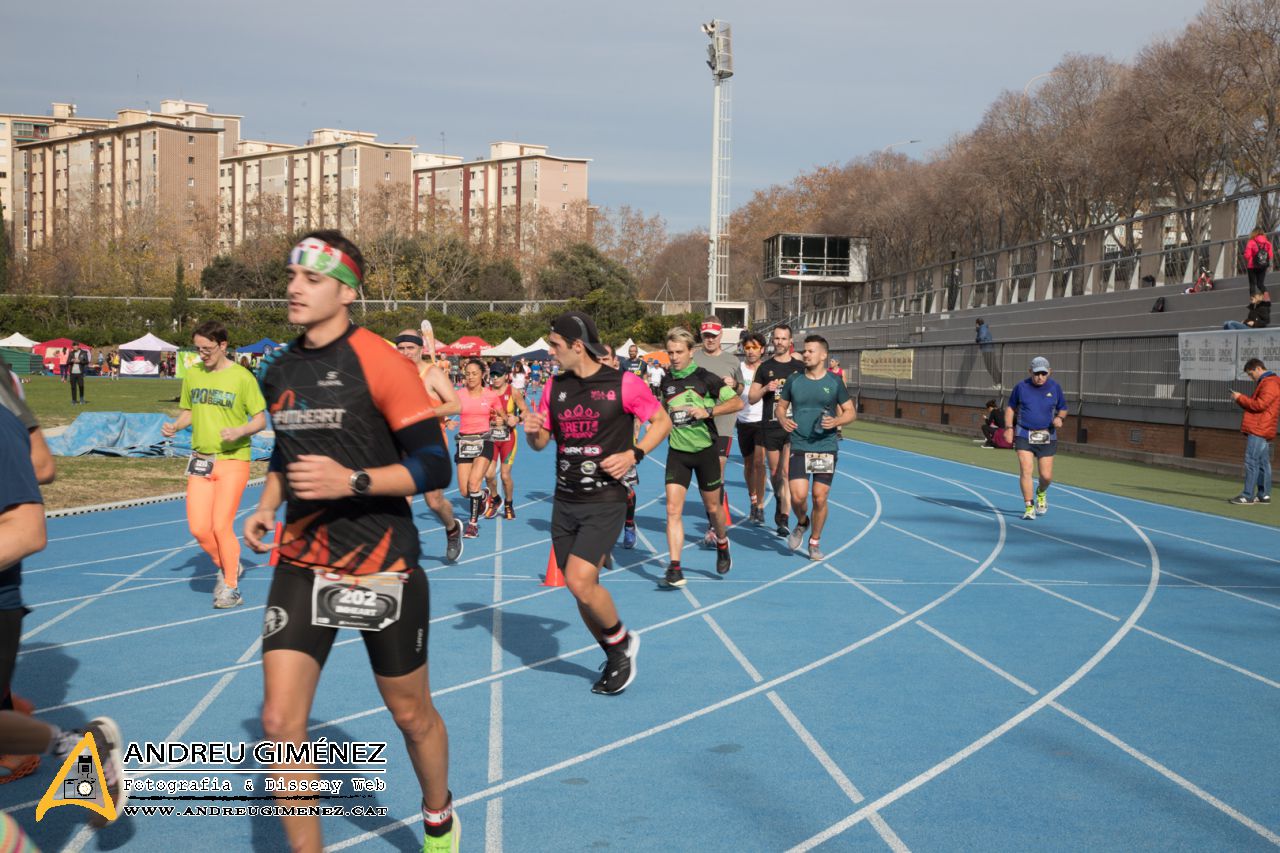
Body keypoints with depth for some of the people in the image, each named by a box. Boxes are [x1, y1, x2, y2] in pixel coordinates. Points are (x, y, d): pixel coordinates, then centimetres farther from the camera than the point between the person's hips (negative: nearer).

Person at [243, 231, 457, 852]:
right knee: (279, 721, -8)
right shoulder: (278, 371, 6)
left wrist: (352, 481, -27)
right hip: (303, 561, 5)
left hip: (382, 564, -4)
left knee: (411, 714, 12)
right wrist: (266, 506, 6)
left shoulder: (379, 363, -13)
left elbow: (434, 467, -15)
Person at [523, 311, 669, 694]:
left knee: (580, 580, -18)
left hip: (605, 500, -6)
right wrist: (532, 430, -9)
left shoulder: (623, 384, -9)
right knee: (582, 588, 8)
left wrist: (633, 454, -14)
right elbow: (540, 441, 15)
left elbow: (662, 421, 1)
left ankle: (622, 641, 8)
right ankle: (617, 660, 26)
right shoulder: (555, 386, 6)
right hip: (565, 501, 6)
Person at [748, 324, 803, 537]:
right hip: (770, 427, 2)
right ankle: (779, 500, 39)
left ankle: (784, 519, -15)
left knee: (786, 472, -13)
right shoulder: (765, 368, 7)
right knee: (774, 472, 12)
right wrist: (766, 389, -10)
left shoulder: (799, 367, 5)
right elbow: (751, 398, 7)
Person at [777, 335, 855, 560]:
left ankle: (815, 541, 21)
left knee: (820, 498, 0)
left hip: (826, 447, 0)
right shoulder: (794, 381, 5)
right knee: (798, 495, -12)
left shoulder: (835, 382, 1)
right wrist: (783, 419, -6)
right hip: (799, 446, 1)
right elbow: (781, 405, 16)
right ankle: (801, 523, 21)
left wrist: (836, 421, -14)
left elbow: (851, 412, 6)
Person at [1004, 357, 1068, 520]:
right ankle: (1029, 507, -6)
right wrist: (1008, 428, 1)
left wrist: (1059, 418, -9)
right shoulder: (1021, 387, 0)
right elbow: (1010, 407, 11)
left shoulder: (1054, 387, 3)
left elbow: (1063, 408, 13)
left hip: (1046, 437, 1)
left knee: (1046, 475, 0)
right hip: (1024, 435, -1)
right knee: (1025, 471, -13)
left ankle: (1041, 493, 34)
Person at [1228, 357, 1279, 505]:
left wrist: (1240, 398, -10)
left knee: (1251, 462, -12)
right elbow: (1254, 405, 24)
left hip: (1258, 430, -10)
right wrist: (1241, 400, 9)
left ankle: (1248, 495, -13)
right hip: (1262, 431, 10)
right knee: (1263, 463, 10)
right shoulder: (1264, 383, 23)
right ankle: (1264, 495, 12)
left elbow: (1260, 405, -19)